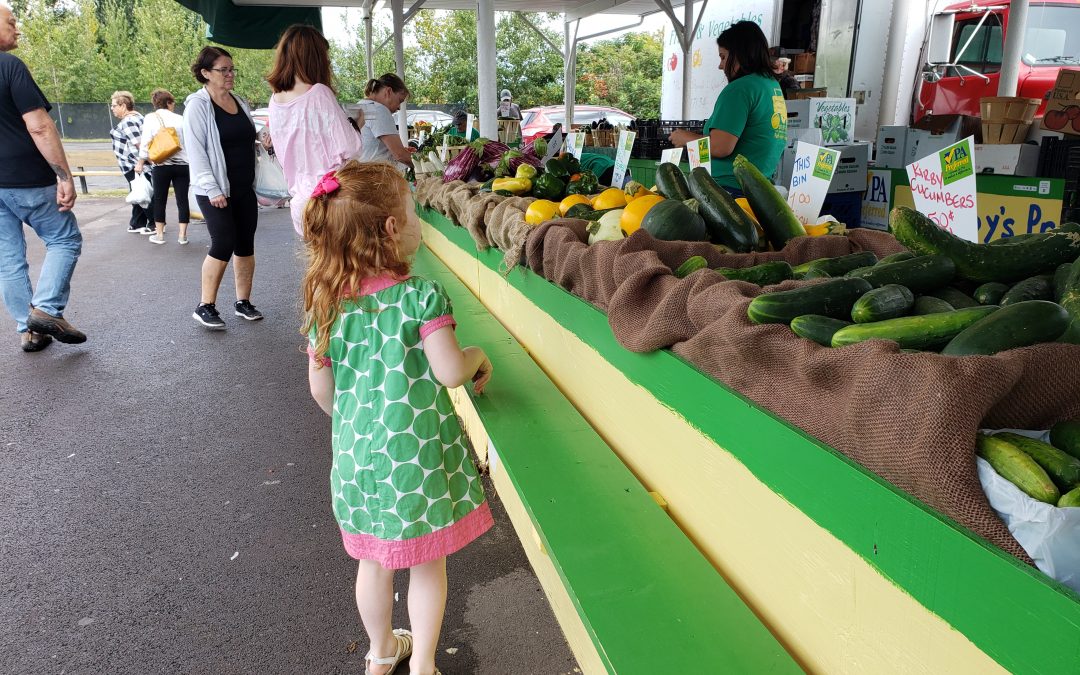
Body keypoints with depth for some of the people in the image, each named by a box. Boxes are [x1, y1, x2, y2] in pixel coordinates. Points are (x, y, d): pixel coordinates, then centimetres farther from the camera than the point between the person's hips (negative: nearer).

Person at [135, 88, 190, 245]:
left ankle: (159, 235, 16)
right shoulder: (179, 119, 5)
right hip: (182, 165, 1)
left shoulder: (150, 119, 0)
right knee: (182, 200, 4)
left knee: (159, 200, 11)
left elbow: (145, 143, -3)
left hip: (161, 166, -1)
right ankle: (182, 235, 4)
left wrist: (141, 163, 6)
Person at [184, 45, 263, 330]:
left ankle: (243, 302, 17)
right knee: (223, 244, -10)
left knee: (246, 244, 6)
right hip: (216, 191, -6)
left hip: (245, 188, 6)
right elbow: (196, 151, -13)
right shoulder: (197, 105, -8)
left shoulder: (240, 102, 12)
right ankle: (205, 307, 2)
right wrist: (212, 189, -19)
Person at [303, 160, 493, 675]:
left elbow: (321, 388, 0)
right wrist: (477, 356, -2)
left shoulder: (326, 302, -5)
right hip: (418, 453, -4)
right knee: (429, 561, 17)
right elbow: (449, 371, -24)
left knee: (373, 561, 23)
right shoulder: (422, 296, -19)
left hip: (358, 453, 5)